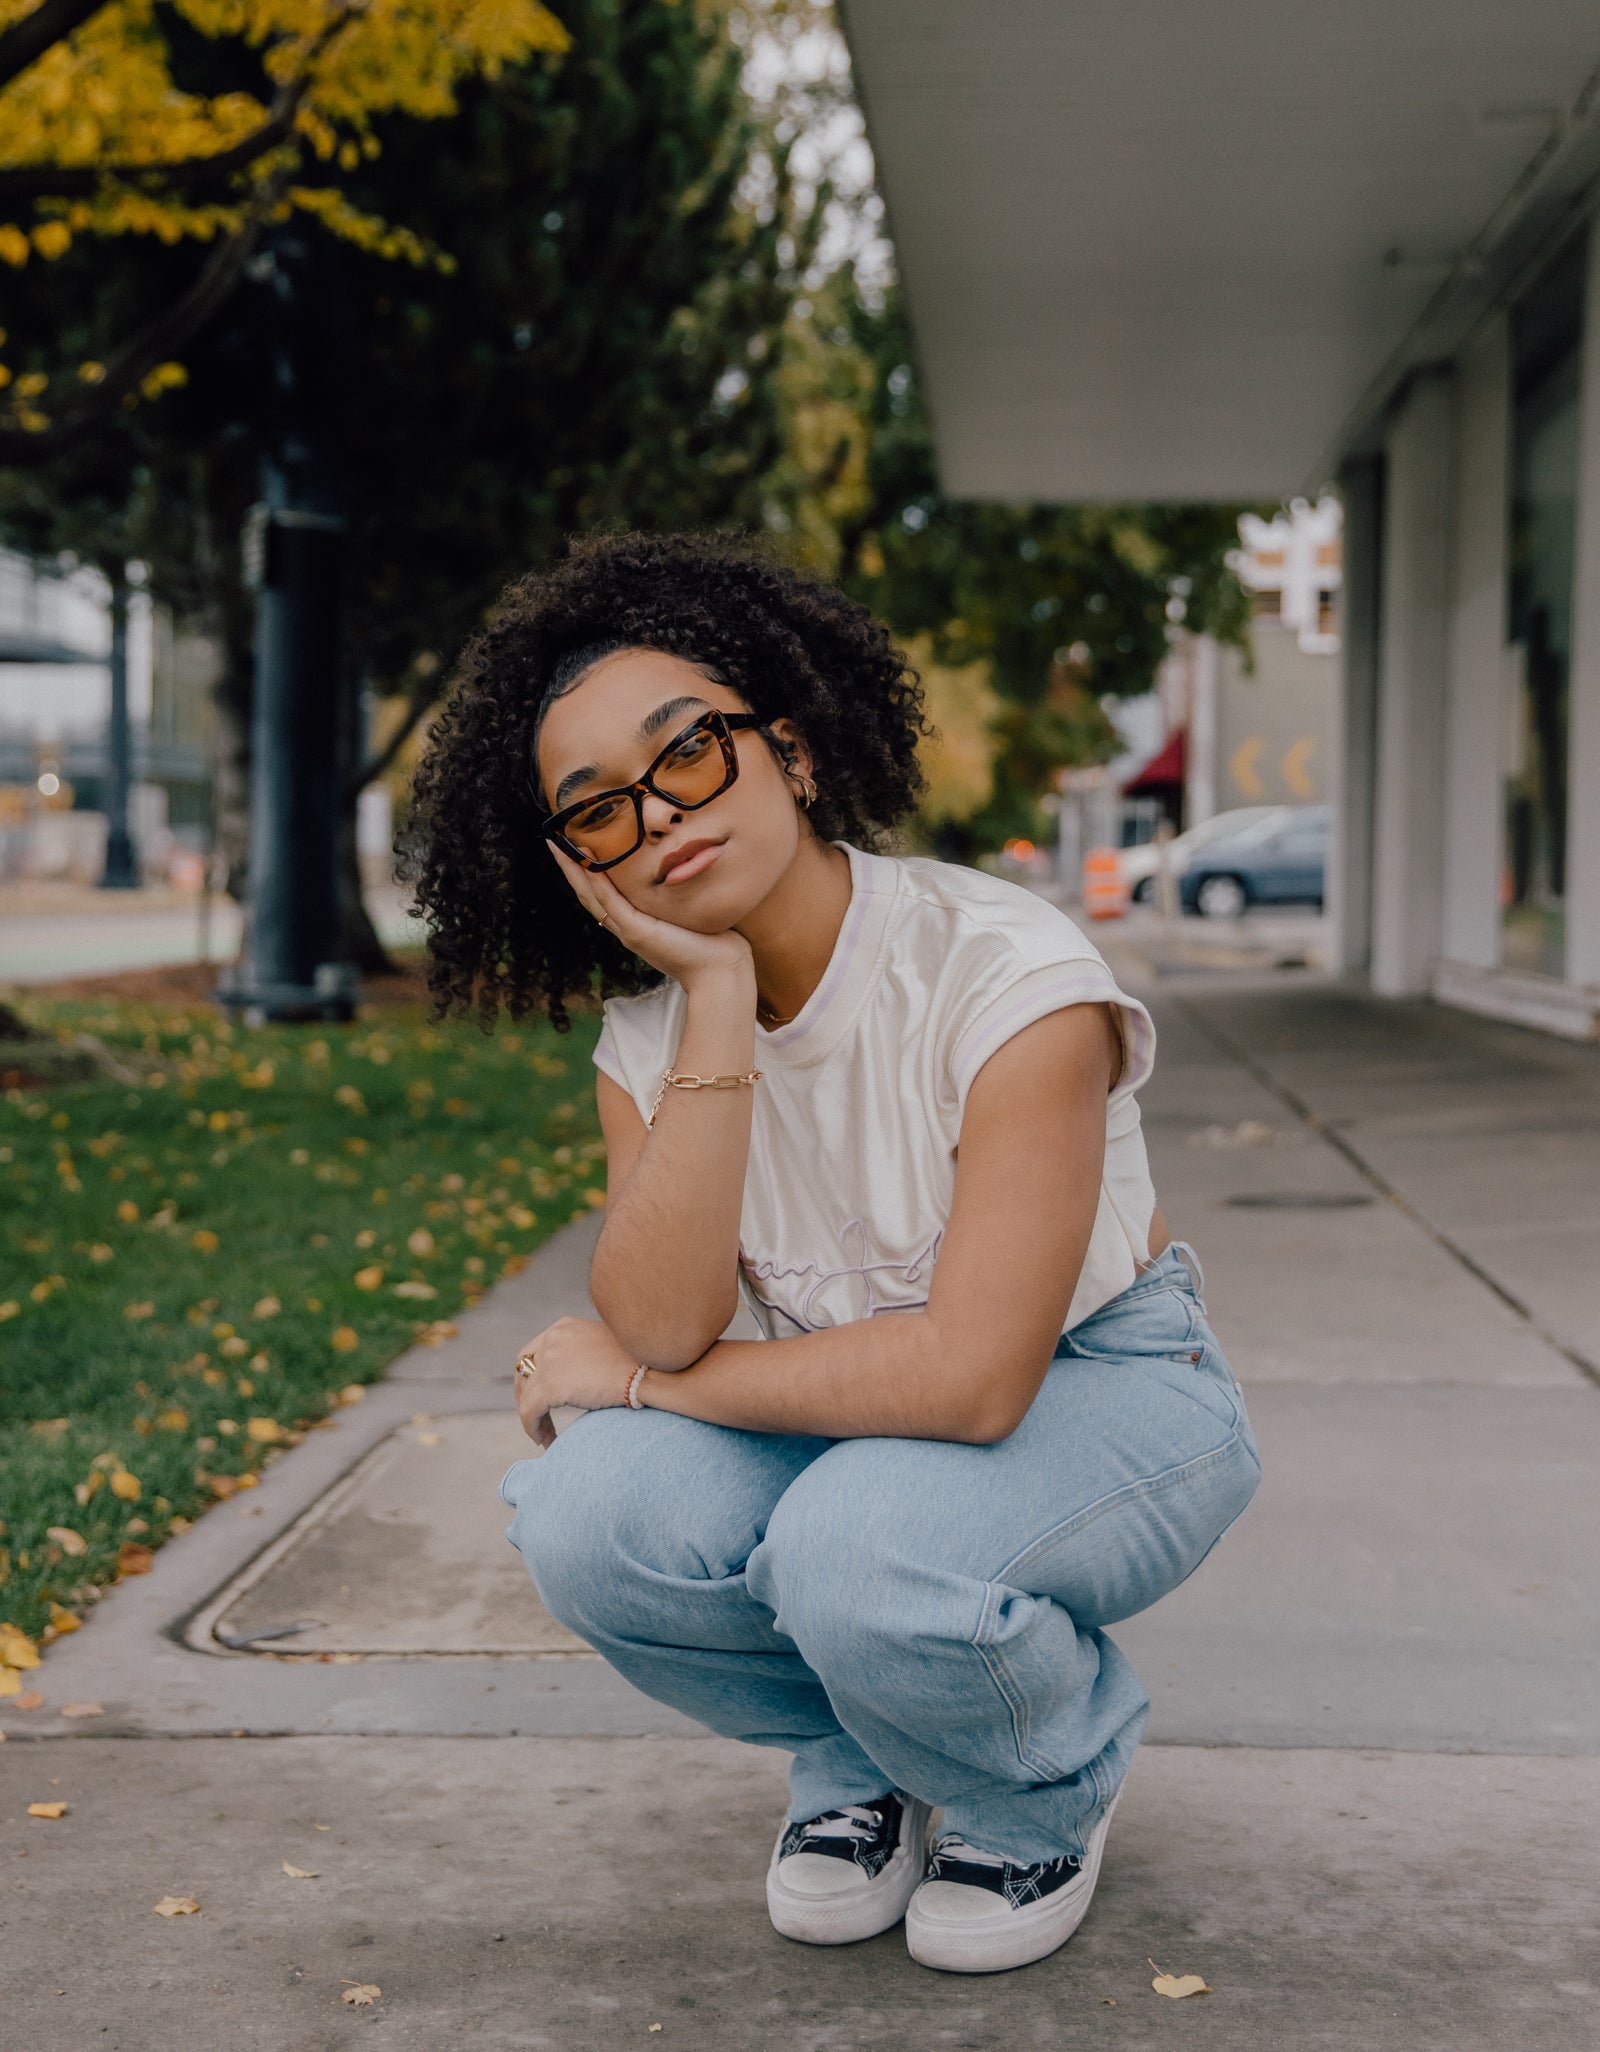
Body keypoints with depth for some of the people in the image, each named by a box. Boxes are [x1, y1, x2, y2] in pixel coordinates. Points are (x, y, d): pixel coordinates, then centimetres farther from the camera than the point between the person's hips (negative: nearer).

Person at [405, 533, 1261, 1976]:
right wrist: (720, 1007, -31)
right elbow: (663, 1322, -24)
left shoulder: (1005, 973, -26)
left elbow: (973, 1374, -32)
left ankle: (1048, 1791, 1)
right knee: (589, 1518, -24)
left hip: (1099, 1399, -4)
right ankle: (860, 1758, 7)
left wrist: (649, 1380, -20)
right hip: (856, 1421, 5)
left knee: (857, 1550, -35)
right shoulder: (651, 1026, -8)